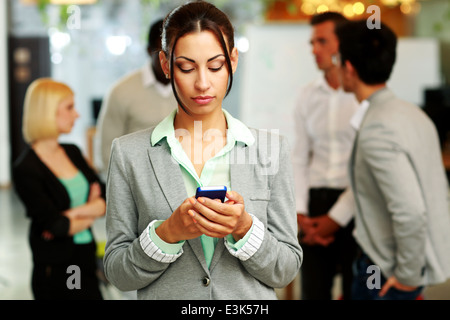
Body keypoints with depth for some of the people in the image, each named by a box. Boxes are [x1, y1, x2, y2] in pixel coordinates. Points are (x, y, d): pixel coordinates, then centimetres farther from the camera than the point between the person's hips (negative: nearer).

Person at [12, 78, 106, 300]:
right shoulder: (25, 169, -13)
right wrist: (92, 211, -2)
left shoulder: (72, 152, 8)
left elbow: (108, 200, 3)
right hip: (55, 271, -6)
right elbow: (56, 225, -18)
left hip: (87, 261, 6)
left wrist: (77, 213, -14)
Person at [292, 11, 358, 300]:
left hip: (355, 206, -4)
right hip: (316, 200, 4)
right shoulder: (308, 95, 10)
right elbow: (300, 159, 12)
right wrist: (299, 212, 0)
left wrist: (336, 217, -9)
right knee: (313, 290, 7)